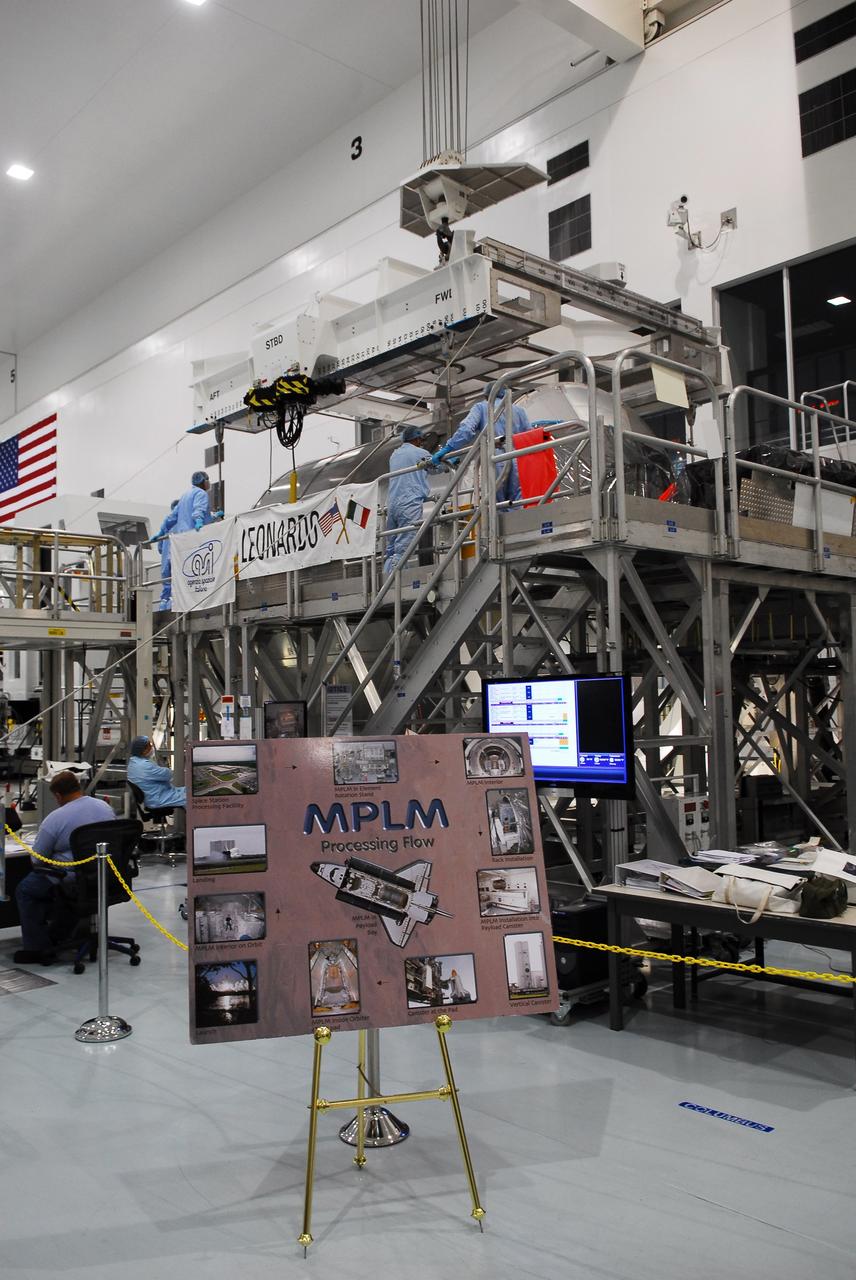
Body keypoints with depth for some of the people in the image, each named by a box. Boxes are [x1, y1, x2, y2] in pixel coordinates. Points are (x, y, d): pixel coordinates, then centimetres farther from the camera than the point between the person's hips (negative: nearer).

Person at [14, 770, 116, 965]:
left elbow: (37, 860, -8)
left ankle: (38, 949, 14)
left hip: (72, 882, -7)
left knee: (24, 891, 14)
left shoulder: (55, 819, -16)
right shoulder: (106, 808, 2)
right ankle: (56, 935, 44)